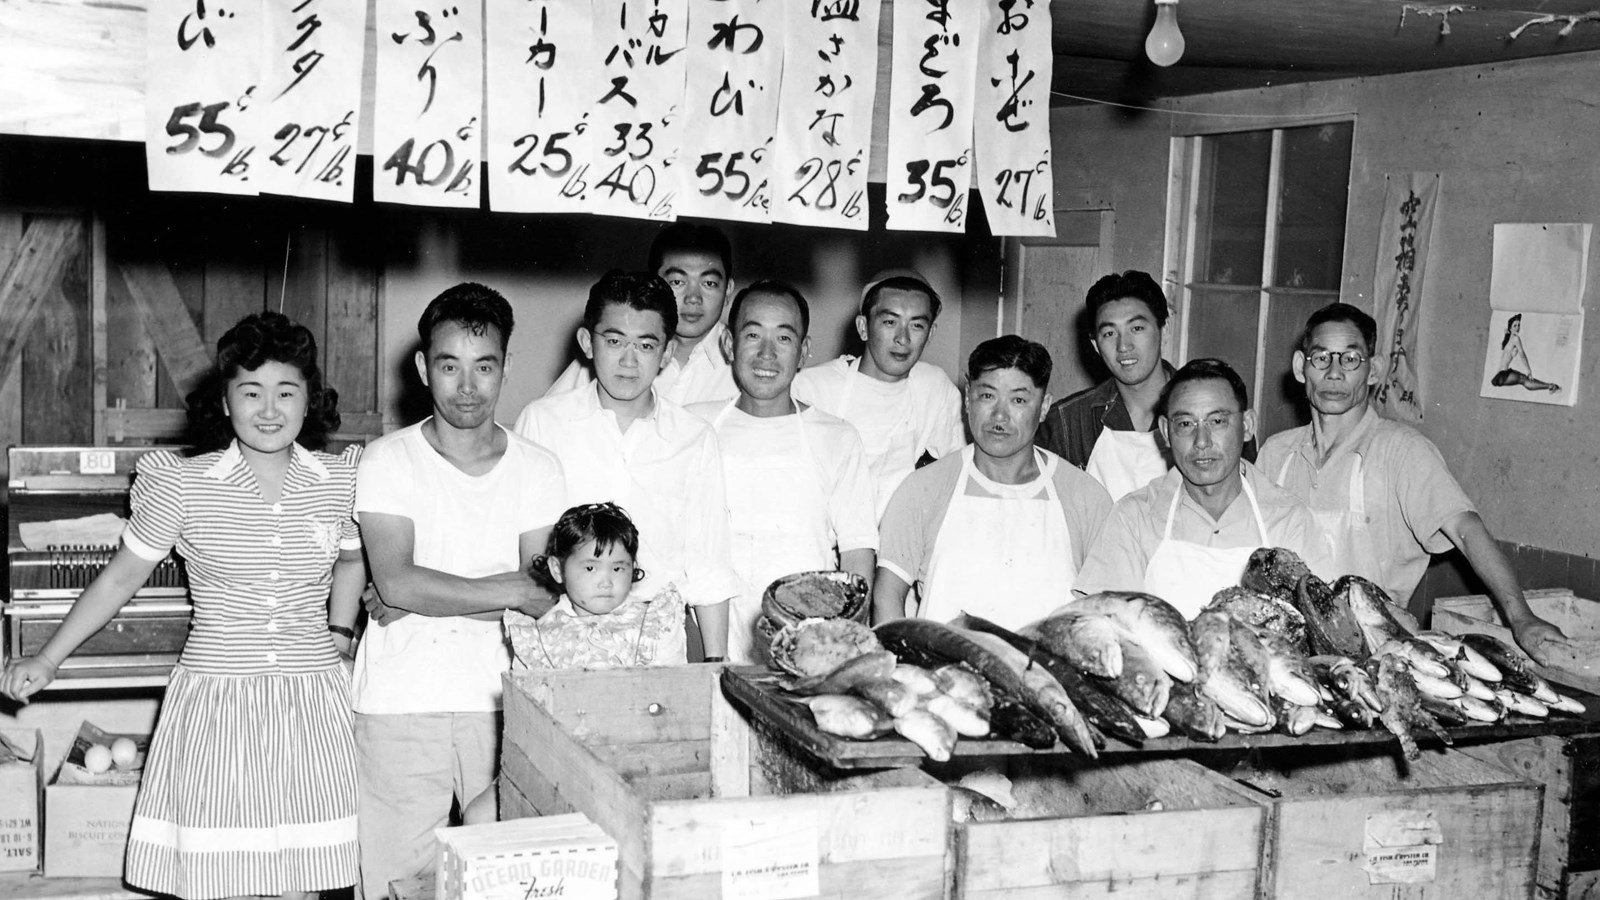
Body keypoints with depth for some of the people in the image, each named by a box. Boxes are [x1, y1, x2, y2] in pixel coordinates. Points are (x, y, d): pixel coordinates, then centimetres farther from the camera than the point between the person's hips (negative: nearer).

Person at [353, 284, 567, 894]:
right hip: (399, 705, -1)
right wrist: (508, 592, -11)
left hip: (501, 703, 2)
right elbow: (395, 581, -13)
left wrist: (423, 600, -10)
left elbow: (543, 601, -3)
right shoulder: (388, 462, -1)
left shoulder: (538, 470, 5)